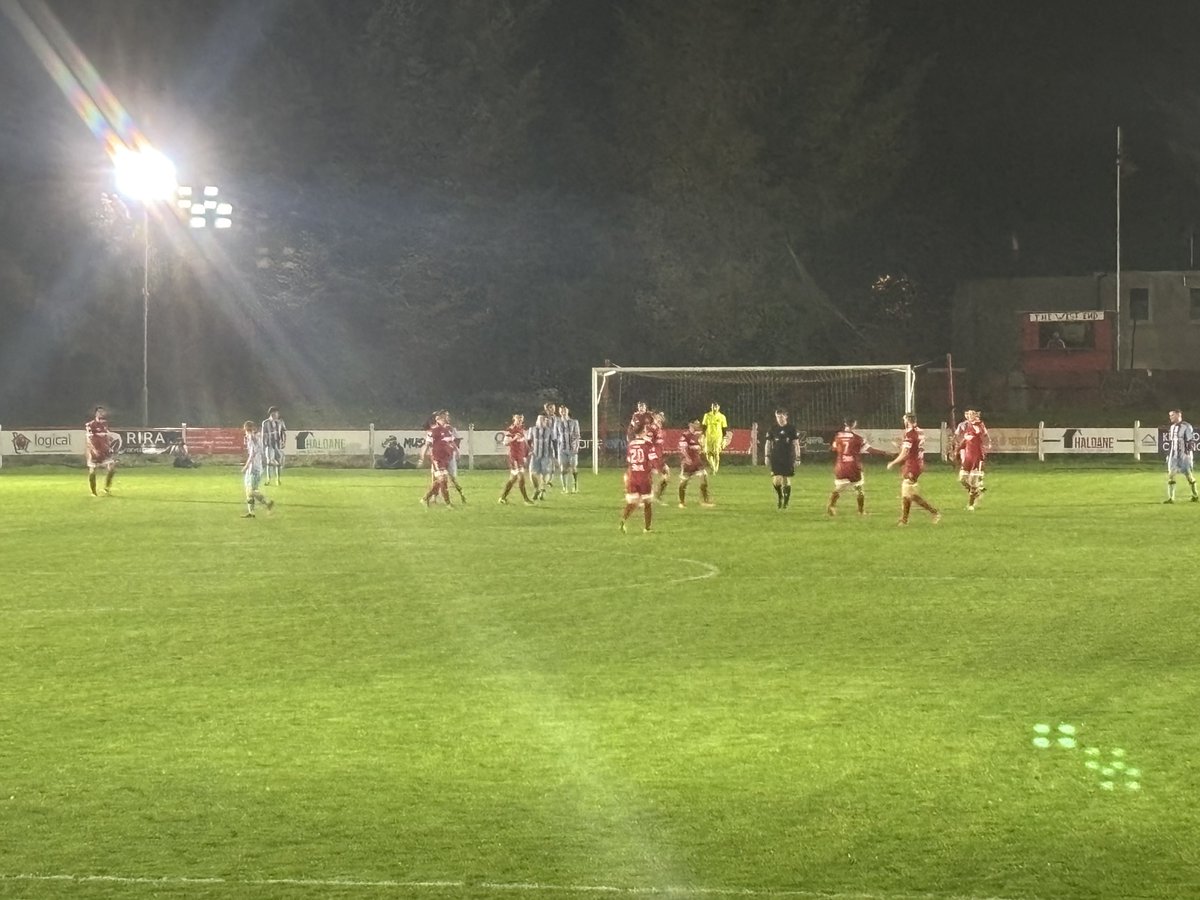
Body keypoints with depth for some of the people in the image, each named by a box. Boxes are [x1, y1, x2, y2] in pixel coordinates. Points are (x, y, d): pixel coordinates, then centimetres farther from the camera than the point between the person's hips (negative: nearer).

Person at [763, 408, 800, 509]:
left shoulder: (791, 428, 0)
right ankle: (779, 496, 16)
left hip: (788, 458, -1)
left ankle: (786, 502, 11)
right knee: (776, 480, -11)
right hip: (776, 458, 1)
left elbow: (796, 443, 2)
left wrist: (797, 457, -3)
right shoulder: (772, 429, 5)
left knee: (786, 480, 1)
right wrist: (767, 456, 6)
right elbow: (768, 443, 11)